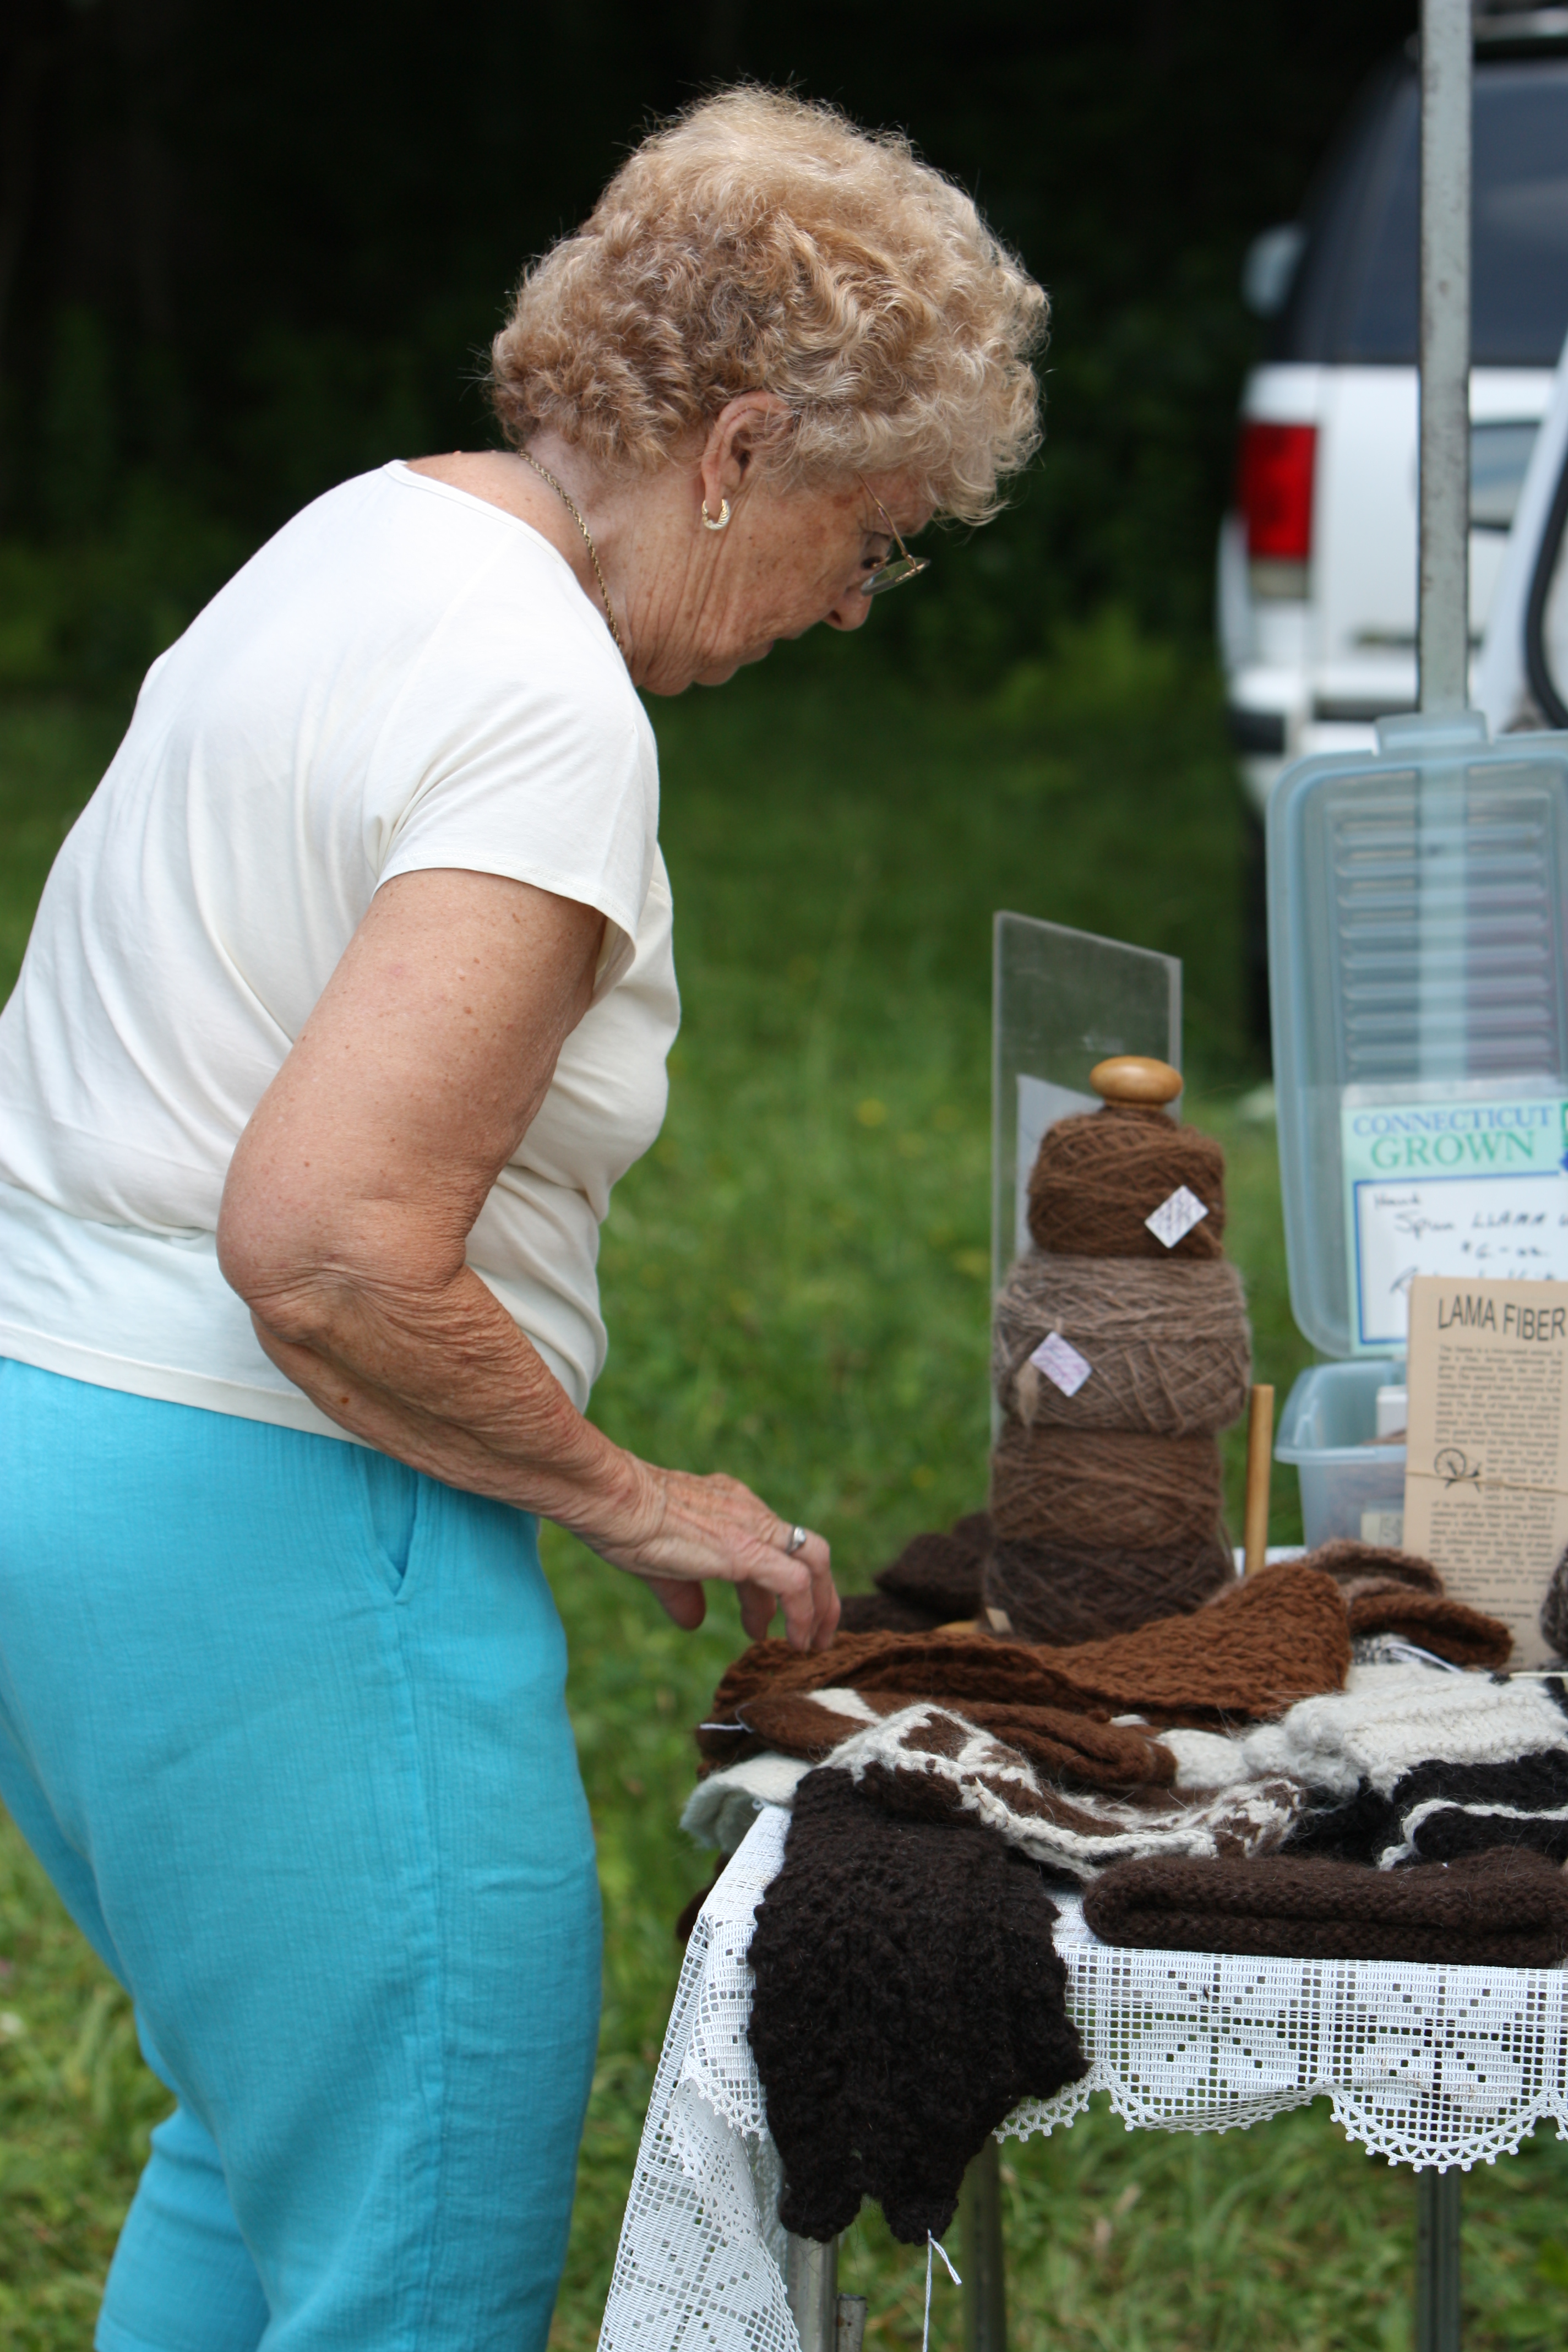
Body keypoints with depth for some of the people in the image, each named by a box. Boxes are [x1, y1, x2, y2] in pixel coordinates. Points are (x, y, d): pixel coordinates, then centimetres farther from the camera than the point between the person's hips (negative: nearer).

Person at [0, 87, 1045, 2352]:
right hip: (265, 1524, -10)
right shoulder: (543, 708, -19)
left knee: (266, 2139, 27)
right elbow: (330, 1250, -28)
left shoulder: (364, 537, 11)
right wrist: (638, 1501, -14)